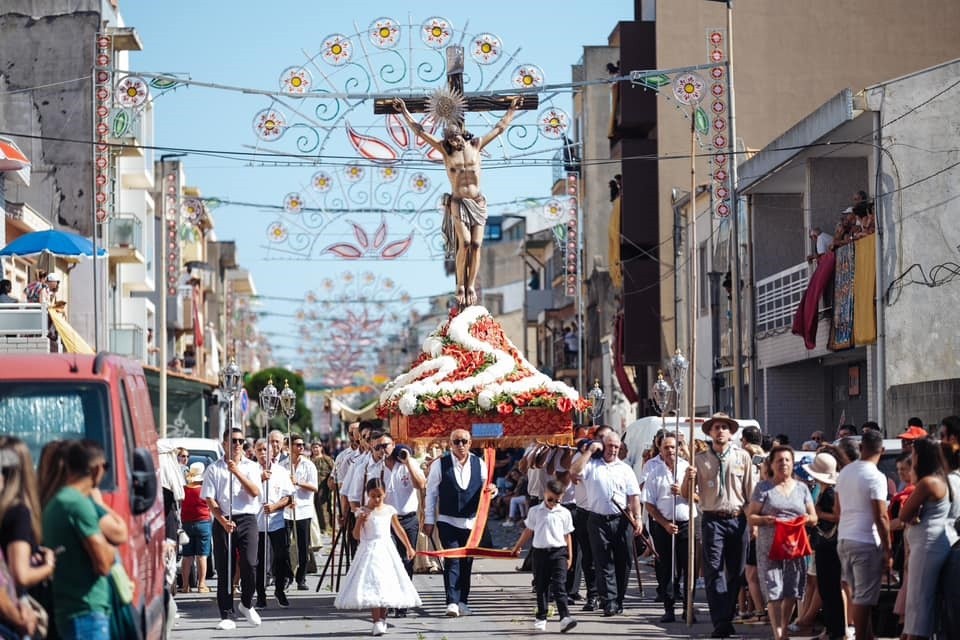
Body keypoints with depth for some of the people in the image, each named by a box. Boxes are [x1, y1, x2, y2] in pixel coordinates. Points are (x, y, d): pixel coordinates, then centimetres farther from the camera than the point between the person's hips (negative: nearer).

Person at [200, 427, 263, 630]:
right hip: (222, 521, 0)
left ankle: (247, 604, 15)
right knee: (224, 569, 0)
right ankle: (226, 616, 5)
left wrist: (237, 472, -14)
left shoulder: (251, 467, 10)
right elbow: (210, 499, 0)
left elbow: (255, 492, -5)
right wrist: (223, 520, -13)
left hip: (247, 519, 0)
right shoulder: (214, 469, 6)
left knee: (249, 564, -11)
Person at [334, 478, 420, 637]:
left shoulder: (389, 510, 5)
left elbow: (399, 530, 17)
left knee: (386, 584, 5)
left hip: (386, 550, 3)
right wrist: (360, 521, -22)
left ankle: (382, 619, 18)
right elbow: (356, 535, -5)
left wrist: (409, 547, 22)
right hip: (370, 550, -3)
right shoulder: (363, 512, -4)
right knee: (372, 586, -11)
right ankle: (377, 622, -13)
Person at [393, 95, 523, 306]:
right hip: (458, 203, -2)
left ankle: (471, 286, 0)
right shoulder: (446, 150, 1)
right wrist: (405, 112, 1)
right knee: (465, 243, -17)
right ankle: (461, 285, -7)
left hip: (477, 202, 2)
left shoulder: (475, 146, 5)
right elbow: (420, 131, 2)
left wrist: (512, 109, 17)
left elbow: (499, 128, 14)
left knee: (476, 244, -5)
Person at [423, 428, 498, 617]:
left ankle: (462, 602, 18)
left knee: (467, 563, 8)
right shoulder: (440, 465, -4)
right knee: (452, 560, -13)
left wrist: (491, 490, -20)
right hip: (447, 521, -3)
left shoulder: (479, 464, 4)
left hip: (472, 522, 3)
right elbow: (431, 493, 1)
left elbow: (485, 489, 5)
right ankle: (452, 602, -16)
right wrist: (429, 520, 0)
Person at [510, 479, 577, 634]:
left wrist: (569, 556, 7)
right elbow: (528, 531, 14)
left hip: (559, 552, -2)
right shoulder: (535, 512, 4)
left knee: (559, 586, -11)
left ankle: (564, 617, -19)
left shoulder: (564, 513, 3)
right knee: (541, 587, 9)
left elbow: (567, 535, 7)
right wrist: (517, 547, 19)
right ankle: (541, 618, 19)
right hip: (540, 552, 2)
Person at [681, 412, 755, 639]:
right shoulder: (701, 460, 8)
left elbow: (751, 492, 9)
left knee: (736, 573, 6)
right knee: (714, 571, -10)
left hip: (738, 520, 1)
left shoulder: (743, 457, 9)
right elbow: (686, 495, 10)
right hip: (713, 520, -1)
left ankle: (726, 618, 17)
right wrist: (689, 478, -11)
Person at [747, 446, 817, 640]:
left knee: (791, 593, 3)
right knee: (774, 592, -11)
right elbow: (750, 517, 2)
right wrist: (766, 519, -17)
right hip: (770, 548, -3)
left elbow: (813, 518, 16)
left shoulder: (801, 488, 15)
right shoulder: (763, 487, 5)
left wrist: (806, 519, -7)